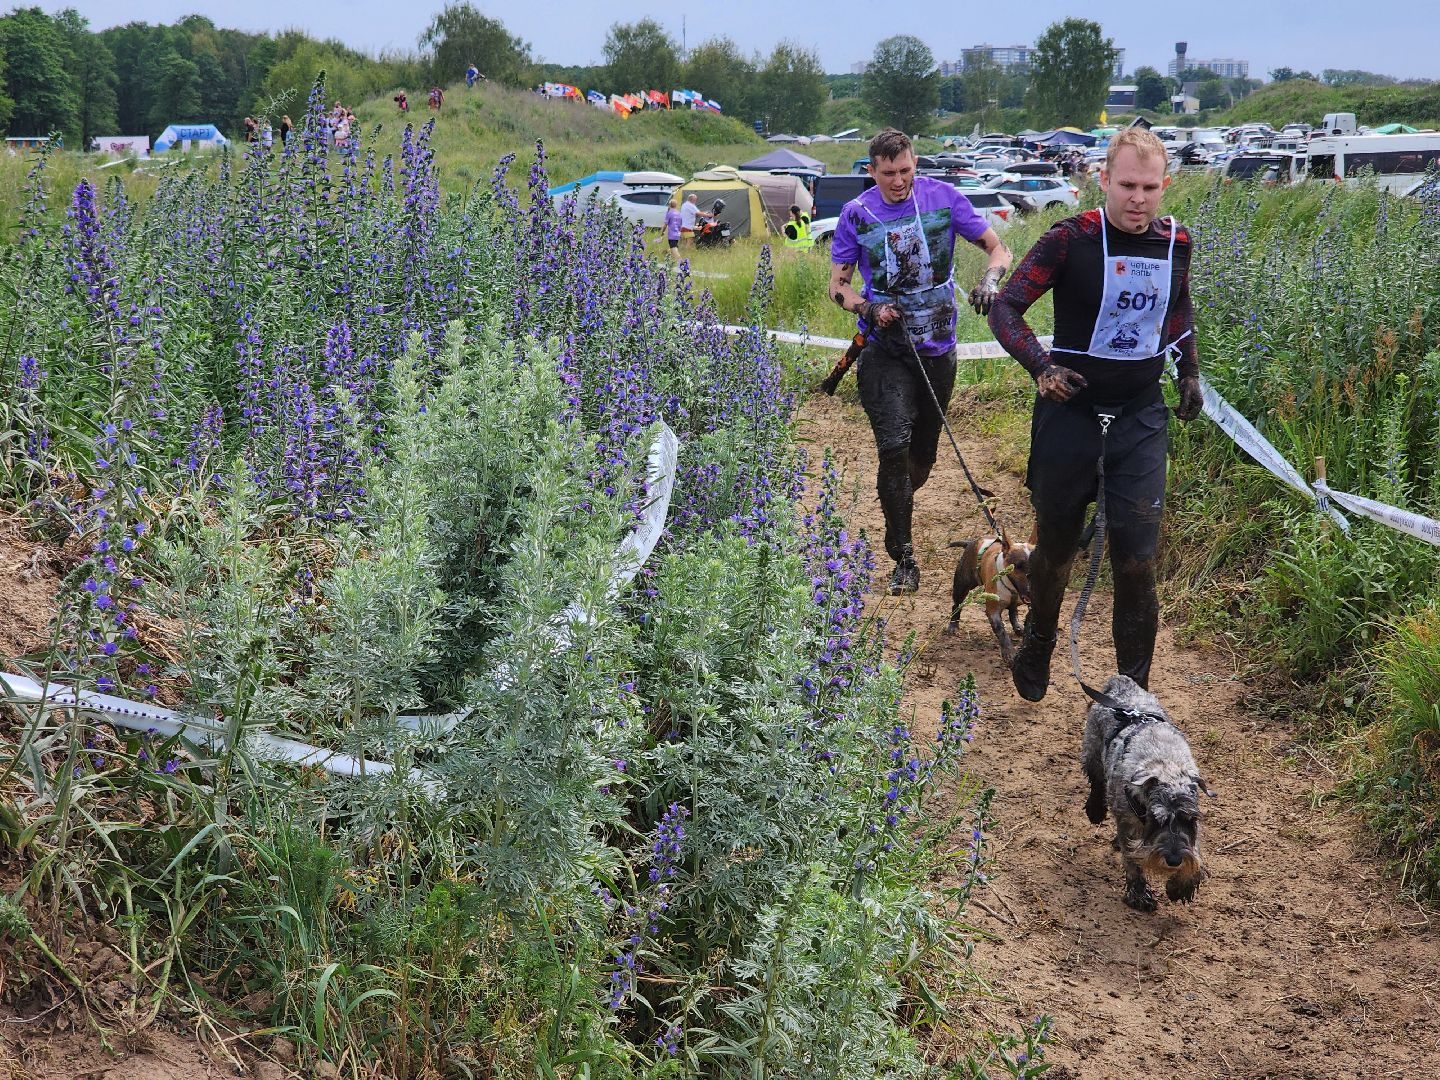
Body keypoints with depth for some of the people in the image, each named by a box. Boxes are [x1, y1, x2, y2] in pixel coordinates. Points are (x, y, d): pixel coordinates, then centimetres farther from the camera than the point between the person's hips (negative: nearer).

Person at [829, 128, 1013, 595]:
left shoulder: (943, 197, -3)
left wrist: (991, 279, -20)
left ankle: (895, 516, 42)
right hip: (886, 350, -2)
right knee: (895, 446, -17)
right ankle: (904, 559, -9)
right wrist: (868, 308, -17)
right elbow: (838, 284, 4)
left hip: (938, 348, 2)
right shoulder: (857, 214, -4)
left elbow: (997, 247, 3)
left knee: (924, 452, 13)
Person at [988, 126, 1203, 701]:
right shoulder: (1071, 239, -13)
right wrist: (1042, 368, -24)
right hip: (1071, 411, -2)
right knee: (1056, 549, 13)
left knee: (1137, 561, -4)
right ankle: (1038, 643, 42)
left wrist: (1190, 372, 15)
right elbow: (1005, 308, -11)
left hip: (1141, 416, 3)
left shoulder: (1174, 241, 2)